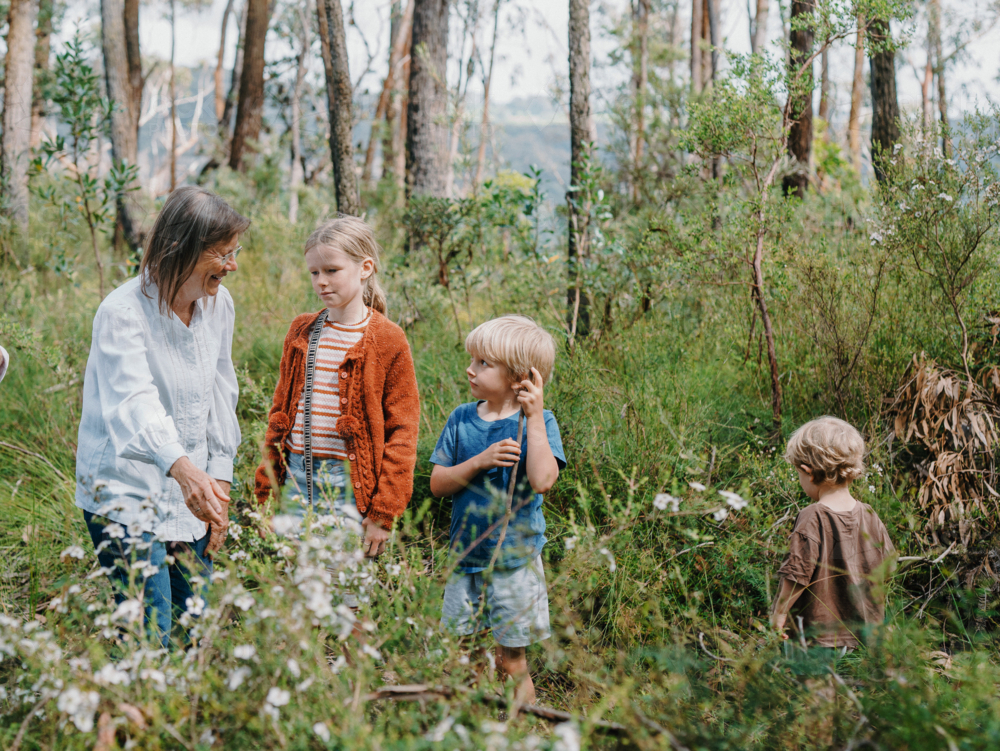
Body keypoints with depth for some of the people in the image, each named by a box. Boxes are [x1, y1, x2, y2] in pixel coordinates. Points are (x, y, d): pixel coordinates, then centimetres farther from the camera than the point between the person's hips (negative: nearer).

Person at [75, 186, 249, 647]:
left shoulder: (219, 305, 2)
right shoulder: (122, 313, -19)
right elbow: (136, 403, -35)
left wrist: (219, 480, 5)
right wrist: (182, 468, -52)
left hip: (193, 490, 6)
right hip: (126, 492, -6)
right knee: (149, 643, -10)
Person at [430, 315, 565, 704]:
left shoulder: (536, 422, -8)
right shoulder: (462, 418, 3)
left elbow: (542, 480, -25)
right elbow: (437, 483, -1)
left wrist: (534, 416, -23)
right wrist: (480, 461, -16)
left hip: (515, 562, -4)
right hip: (465, 558, 4)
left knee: (510, 664, 5)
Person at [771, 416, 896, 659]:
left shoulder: (811, 520, -18)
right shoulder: (869, 516, 1)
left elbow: (796, 575, -16)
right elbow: (885, 564, 13)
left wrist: (779, 614, -2)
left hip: (821, 637, -6)